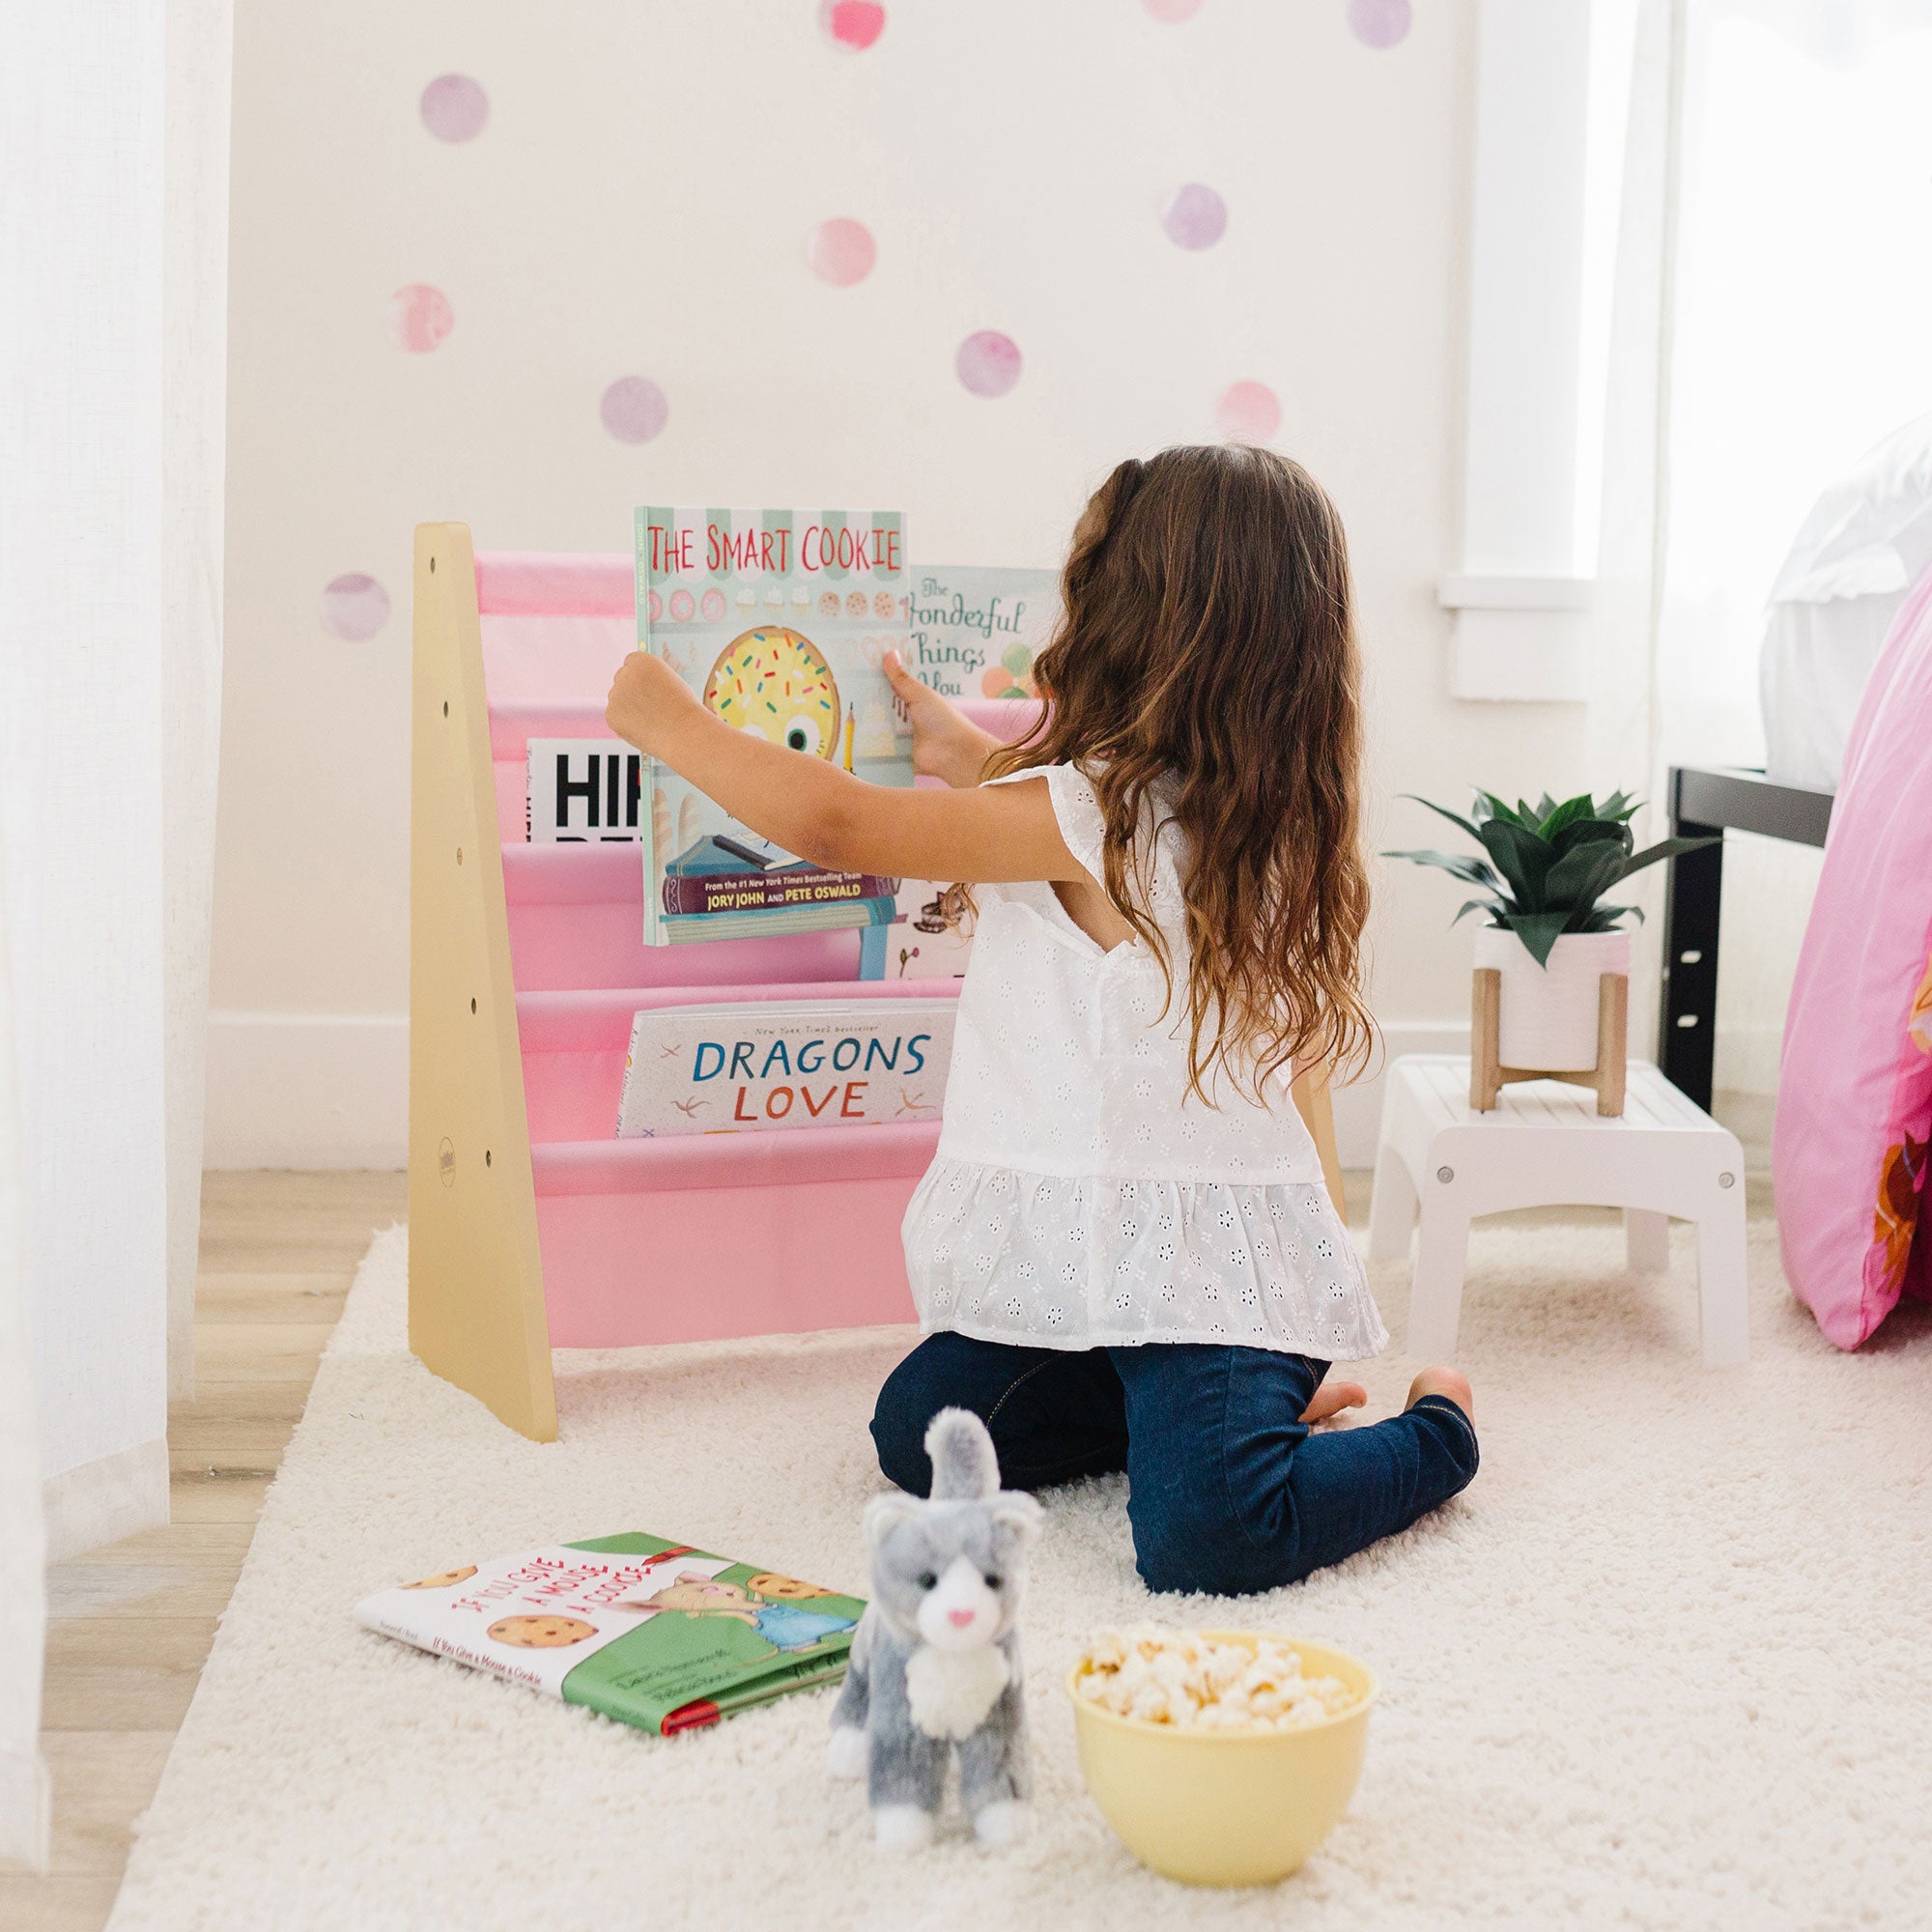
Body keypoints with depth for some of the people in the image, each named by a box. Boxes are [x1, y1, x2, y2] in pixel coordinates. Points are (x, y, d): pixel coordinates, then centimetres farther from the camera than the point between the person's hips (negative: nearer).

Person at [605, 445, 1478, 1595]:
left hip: (1203, 1256, -9)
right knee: (921, 1434, 5)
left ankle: (1431, 1432, 3)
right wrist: (970, 757, 38)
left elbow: (834, 824, -18)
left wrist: (671, 722, -4)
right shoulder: (1248, 809, 8)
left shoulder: (1095, 813, -19)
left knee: (1205, 1538, -23)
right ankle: (1228, 1399, 16)